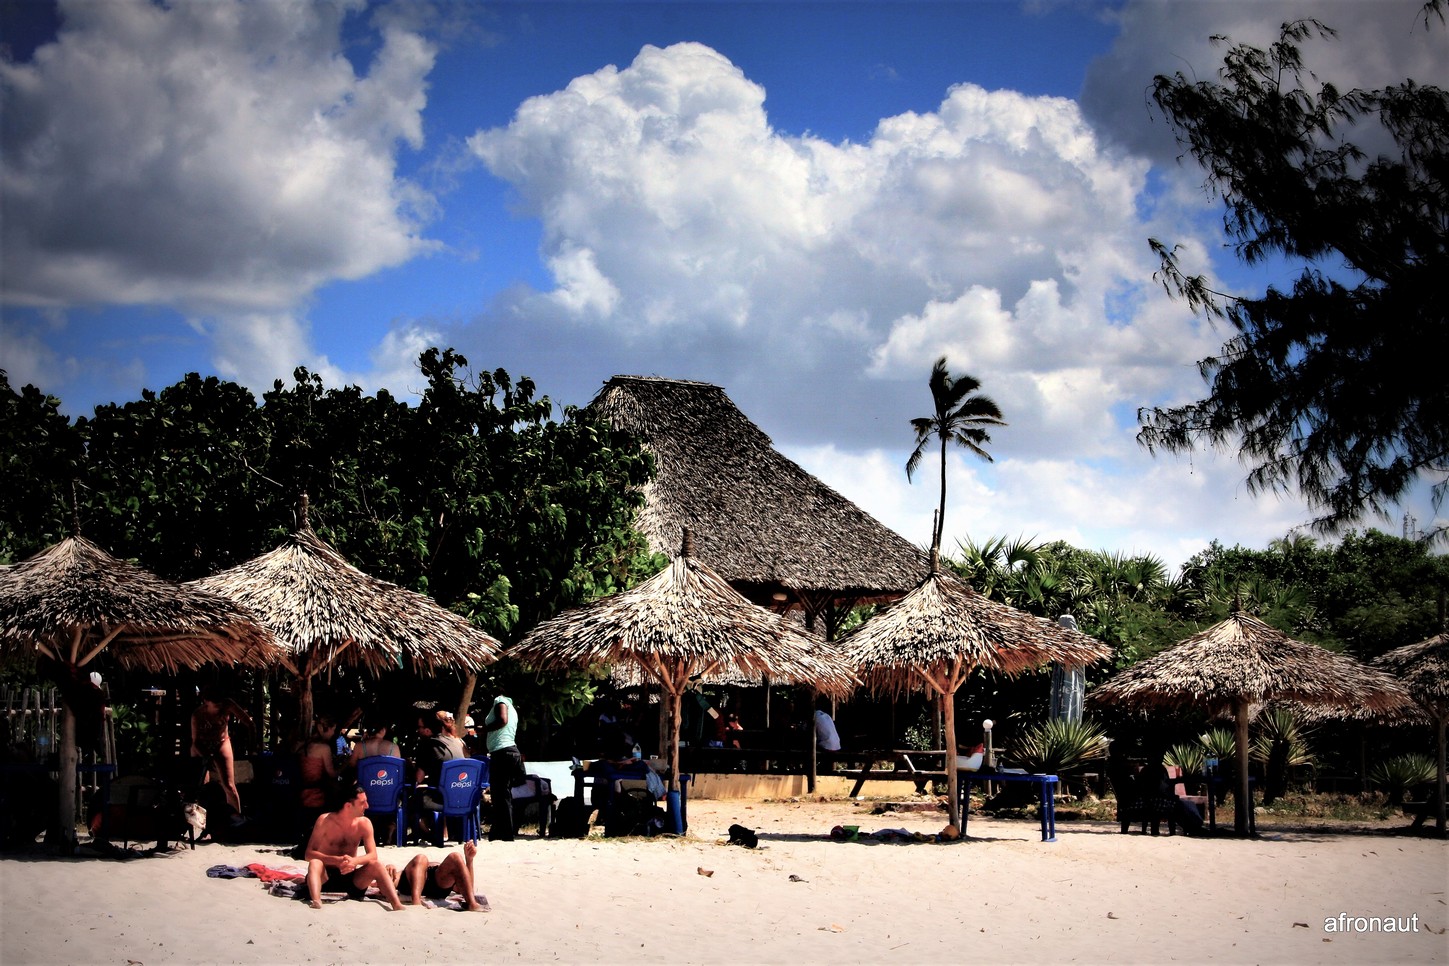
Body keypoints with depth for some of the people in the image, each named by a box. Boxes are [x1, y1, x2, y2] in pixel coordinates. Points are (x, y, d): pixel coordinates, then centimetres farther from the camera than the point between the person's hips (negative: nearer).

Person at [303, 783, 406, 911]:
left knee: (376, 864, -23)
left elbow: (373, 855, -9)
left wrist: (354, 861, -32)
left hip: (350, 877, 2)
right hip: (326, 877, -2)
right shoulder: (325, 820, -12)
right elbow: (309, 854, -16)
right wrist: (337, 861, -33)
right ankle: (316, 902, -58)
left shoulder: (364, 823, -3)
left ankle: (397, 904, -37)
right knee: (315, 863, -34)